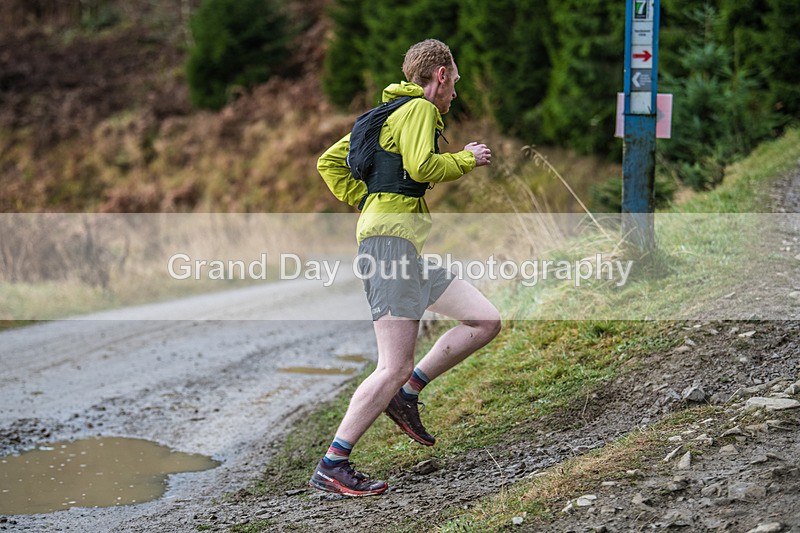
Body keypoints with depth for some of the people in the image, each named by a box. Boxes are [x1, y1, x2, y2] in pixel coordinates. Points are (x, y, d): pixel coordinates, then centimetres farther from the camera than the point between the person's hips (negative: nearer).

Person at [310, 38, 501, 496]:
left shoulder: (390, 113, 26)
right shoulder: (418, 108, -2)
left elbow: (330, 162, 25)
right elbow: (422, 167, -18)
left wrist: (366, 203, 20)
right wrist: (468, 159, -2)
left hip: (408, 245, 10)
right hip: (391, 237, -10)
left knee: (486, 321, 5)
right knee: (395, 366, -12)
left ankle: (407, 393, 8)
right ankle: (332, 467, -9)